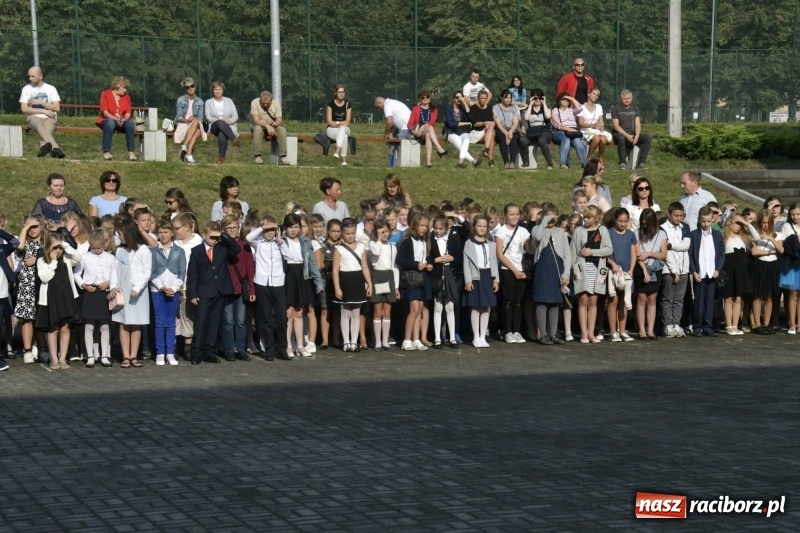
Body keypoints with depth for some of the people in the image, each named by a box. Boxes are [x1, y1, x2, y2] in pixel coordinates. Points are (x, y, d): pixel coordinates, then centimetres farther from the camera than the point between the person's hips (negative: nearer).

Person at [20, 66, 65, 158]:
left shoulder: (51, 88, 11)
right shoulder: (26, 89, 10)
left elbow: (57, 108, 3)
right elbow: (24, 109, 0)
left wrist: (40, 102, -5)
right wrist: (44, 111, -5)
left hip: (49, 118, 2)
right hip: (33, 117, -2)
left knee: (47, 129, -36)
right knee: (39, 125, -38)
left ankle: (44, 148, -65)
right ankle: (55, 148, -65)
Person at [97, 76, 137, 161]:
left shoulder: (126, 97, 9)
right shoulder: (105, 94, -2)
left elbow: (128, 114, 1)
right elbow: (105, 112, -11)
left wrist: (123, 120, -22)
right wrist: (116, 119, -27)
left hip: (122, 121, 3)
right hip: (107, 120, -3)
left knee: (130, 123, -29)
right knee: (110, 123, -39)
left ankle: (131, 152, -32)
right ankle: (106, 152, -39)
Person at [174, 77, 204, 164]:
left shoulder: (200, 102, 13)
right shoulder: (180, 100, 6)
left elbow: (200, 118, 3)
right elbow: (178, 117, -1)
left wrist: (194, 119, -20)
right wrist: (186, 120, -22)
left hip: (196, 125, 2)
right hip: (182, 125, -2)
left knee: (196, 123, -37)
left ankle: (184, 147, -48)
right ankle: (189, 153, -50)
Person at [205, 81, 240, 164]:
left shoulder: (229, 101, 16)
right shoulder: (208, 102, 13)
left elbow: (235, 116, 9)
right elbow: (208, 118, 0)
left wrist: (230, 121, -15)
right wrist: (221, 120, -16)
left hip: (229, 127, 0)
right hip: (214, 126, 0)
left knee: (222, 134, -37)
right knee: (220, 123, -38)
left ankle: (222, 157, -38)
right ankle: (234, 139, -47)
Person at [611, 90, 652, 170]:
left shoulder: (635, 109, 13)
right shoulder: (615, 109, 0)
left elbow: (638, 124, 4)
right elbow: (616, 126, -9)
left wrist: (637, 136, -17)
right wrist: (627, 136, -21)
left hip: (633, 134, 4)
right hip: (620, 134, -4)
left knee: (647, 138, -20)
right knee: (621, 138, -40)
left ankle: (641, 162, -23)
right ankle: (622, 163, -33)